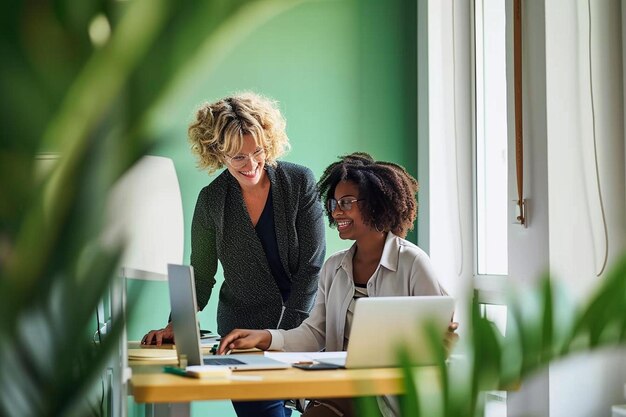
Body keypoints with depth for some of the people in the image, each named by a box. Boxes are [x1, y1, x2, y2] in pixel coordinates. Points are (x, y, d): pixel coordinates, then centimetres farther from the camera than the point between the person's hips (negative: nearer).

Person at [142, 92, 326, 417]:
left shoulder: (300, 183, -5)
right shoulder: (211, 200, 1)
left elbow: (312, 267, -7)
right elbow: (200, 275, 8)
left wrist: (282, 335, -13)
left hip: (303, 330, -1)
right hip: (242, 336, 1)